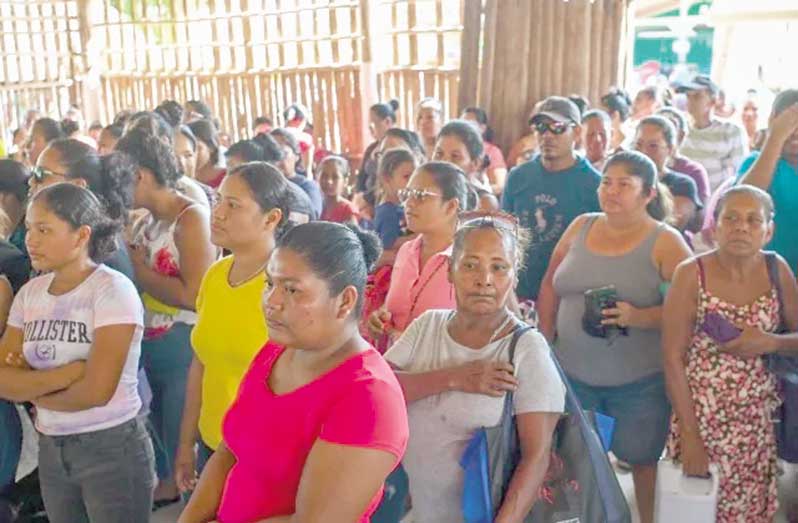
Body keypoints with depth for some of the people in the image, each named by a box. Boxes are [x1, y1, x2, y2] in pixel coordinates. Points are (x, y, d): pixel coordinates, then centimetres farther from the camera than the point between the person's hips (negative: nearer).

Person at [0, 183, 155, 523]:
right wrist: (68, 372, -18)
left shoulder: (112, 289, -15)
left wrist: (32, 388, -6)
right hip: (50, 449, 6)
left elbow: (97, 390, -21)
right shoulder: (29, 293, 3)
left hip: (112, 447, -6)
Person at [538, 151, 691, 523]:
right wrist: (545, 341, 8)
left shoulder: (665, 242, -8)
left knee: (642, 458, 11)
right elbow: (550, 286, 12)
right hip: (572, 372, 4)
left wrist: (639, 317, -26)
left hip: (640, 380, -4)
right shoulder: (581, 227, 5)